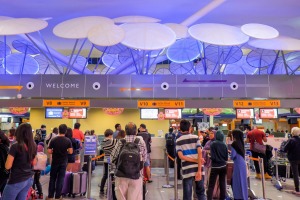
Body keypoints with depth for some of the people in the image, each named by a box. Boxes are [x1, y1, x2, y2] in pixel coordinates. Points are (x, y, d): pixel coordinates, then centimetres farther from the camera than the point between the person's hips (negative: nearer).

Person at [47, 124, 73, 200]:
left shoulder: (54, 140, -9)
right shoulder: (68, 140, -10)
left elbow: (49, 151, -8)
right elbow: (70, 152, -11)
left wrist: (54, 151, 11)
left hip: (55, 162, 0)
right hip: (63, 162, 0)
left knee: (52, 178, 13)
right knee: (60, 179, 8)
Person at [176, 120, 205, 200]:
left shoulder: (178, 141, 3)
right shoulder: (195, 137, 3)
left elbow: (181, 156, -10)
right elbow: (200, 153, -8)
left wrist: (196, 160, -7)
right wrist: (199, 171, -11)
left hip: (187, 170, -1)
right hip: (198, 169, 1)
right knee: (201, 193, 17)